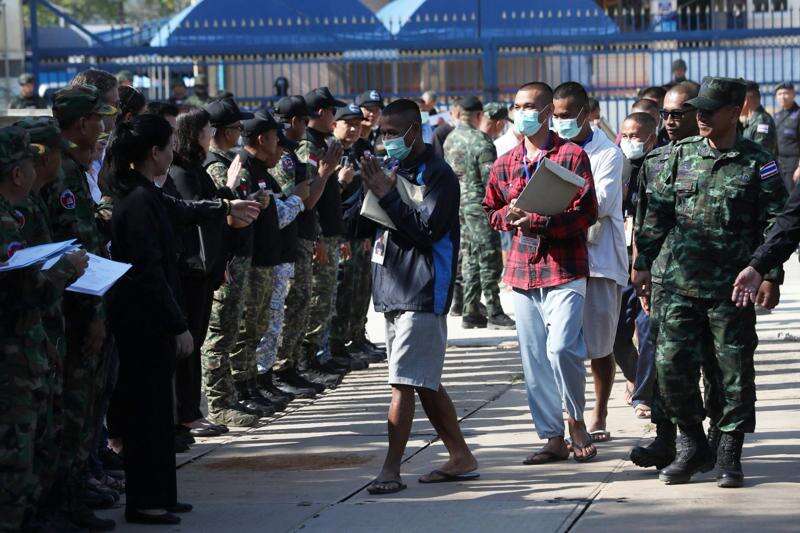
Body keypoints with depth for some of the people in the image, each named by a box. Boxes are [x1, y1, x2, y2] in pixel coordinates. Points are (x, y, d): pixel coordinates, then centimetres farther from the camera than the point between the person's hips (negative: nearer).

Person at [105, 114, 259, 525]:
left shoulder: (140, 193, 11)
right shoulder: (140, 201, -19)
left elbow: (180, 210, 33)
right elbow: (150, 272, -21)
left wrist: (226, 208, 48)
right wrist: (179, 326, -18)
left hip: (142, 321, 10)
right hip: (145, 321, -10)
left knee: (153, 409, 14)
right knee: (149, 409, -4)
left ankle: (158, 495, 21)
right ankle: (144, 502, 2)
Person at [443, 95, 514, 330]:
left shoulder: (450, 139, 11)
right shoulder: (480, 140, -14)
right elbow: (489, 177, -18)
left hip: (458, 204, 8)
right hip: (478, 203, -8)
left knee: (469, 258, 12)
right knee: (489, 258, -4)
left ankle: (470, 312, 13)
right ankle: (494, 313, -3)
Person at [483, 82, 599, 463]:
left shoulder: (572, 155, -2)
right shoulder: (505, 164, 14)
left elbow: (587, 213, -9)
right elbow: (491, 211, 20)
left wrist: (539, 221, -20)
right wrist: (510, 216, -3)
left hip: (565, 269, -5)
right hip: (522, 270, 5)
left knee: (561, 348, -17)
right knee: (534, 359, 5)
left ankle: (577, 420, 6)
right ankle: (553, 438, 13)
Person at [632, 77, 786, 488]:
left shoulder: (758, 163, 0)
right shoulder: (681, 154, 9)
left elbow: (775, 223, 0)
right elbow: (657, 213, 13)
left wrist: (769, 275, -6)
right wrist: (643, 263, 11)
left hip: (733, 286, -3)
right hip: (679, 281, 3)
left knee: (735, 370, 2)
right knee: (672, 365, -1)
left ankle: (729, 456, 13)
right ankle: (692, 446, 16)